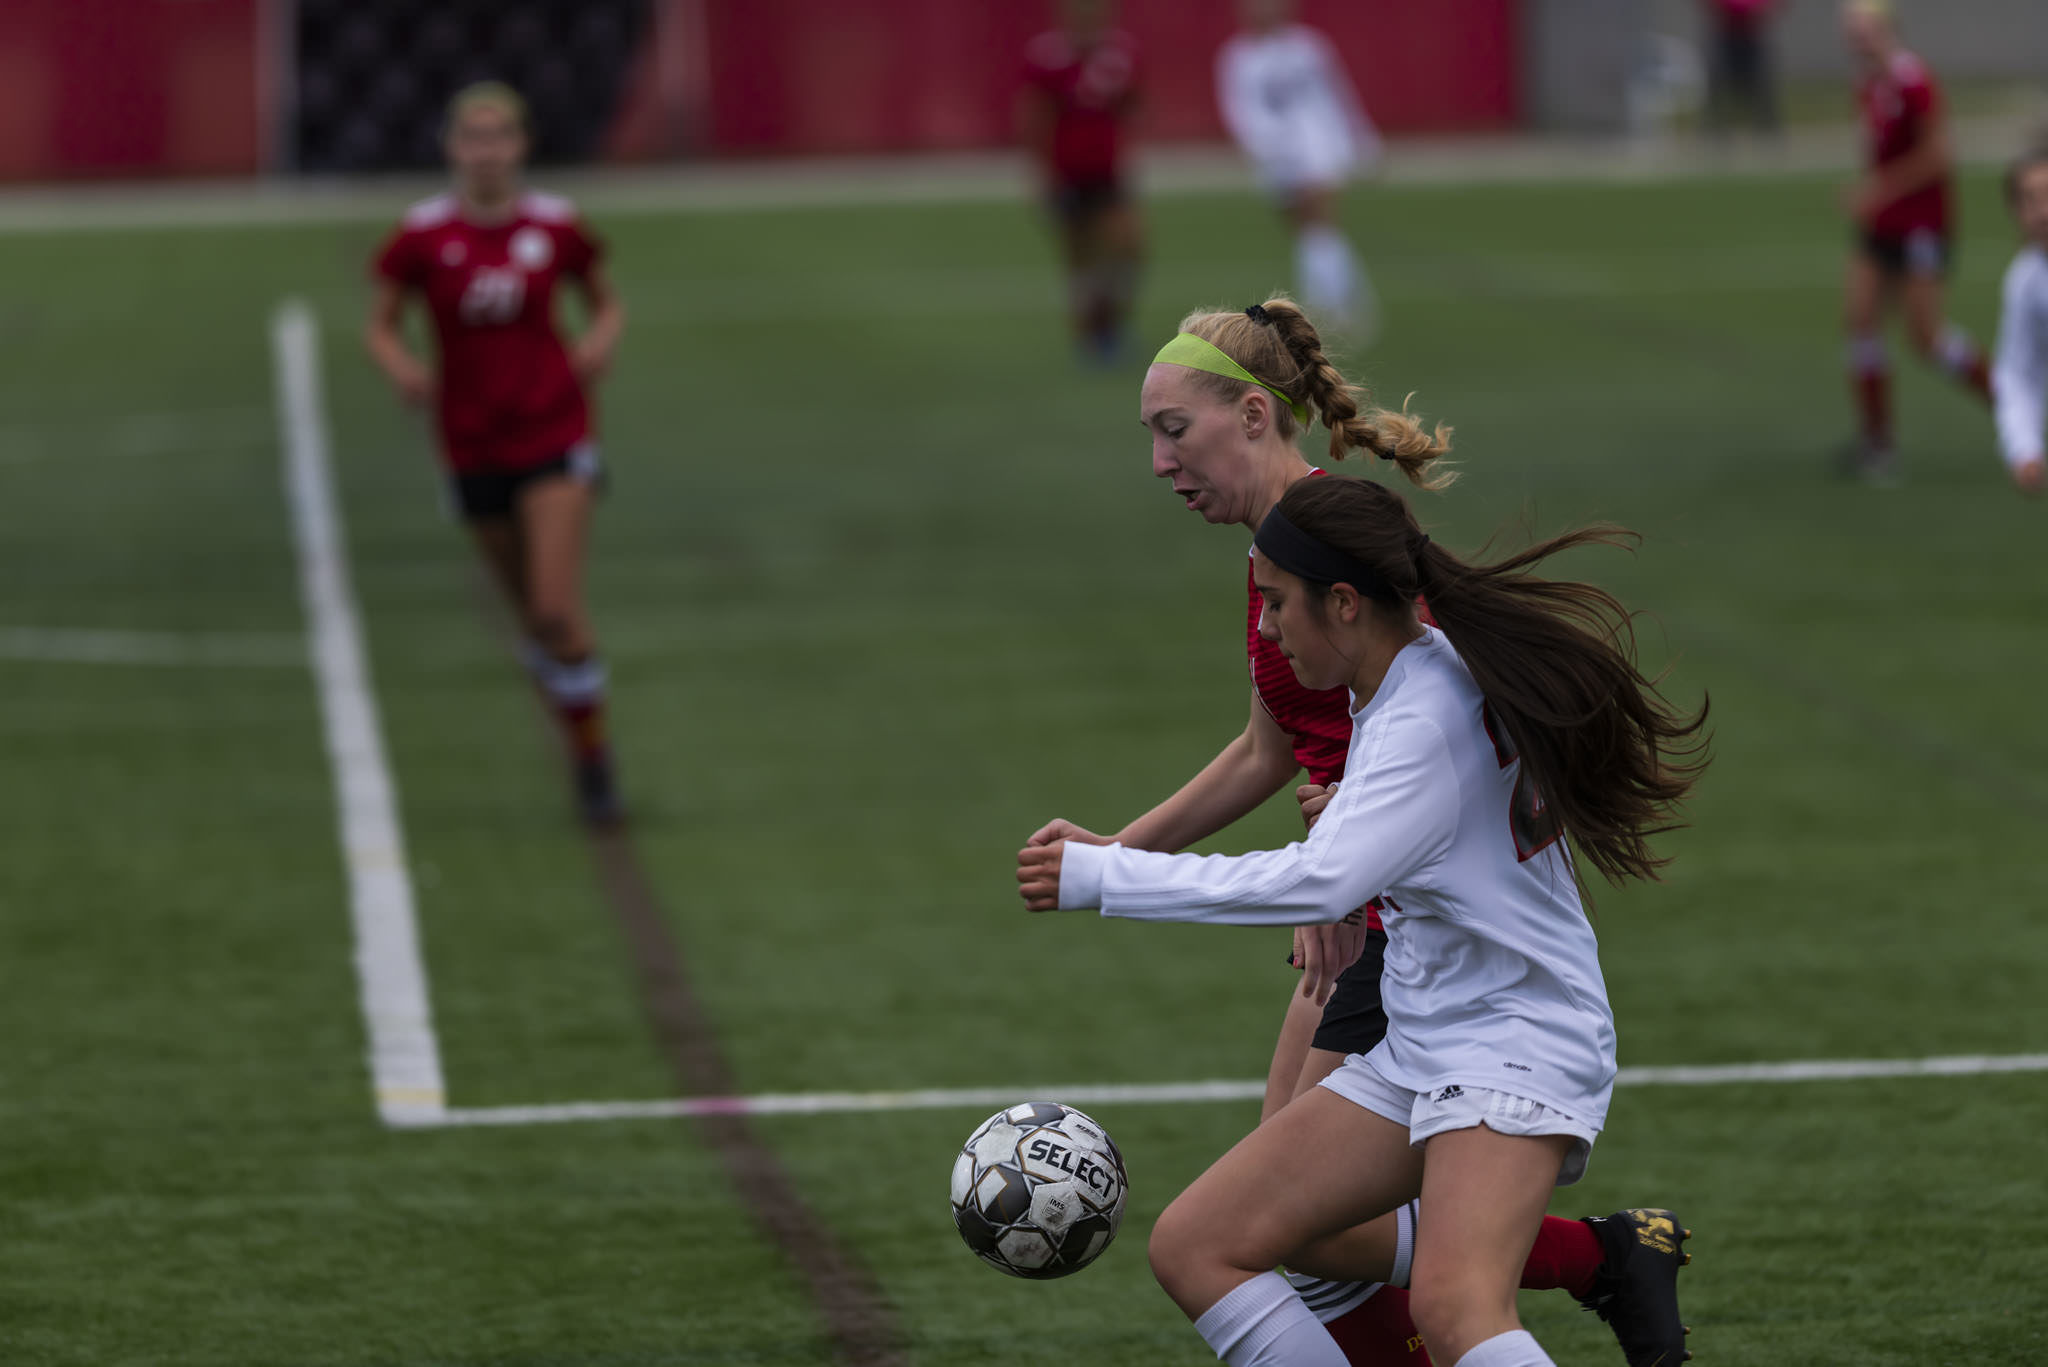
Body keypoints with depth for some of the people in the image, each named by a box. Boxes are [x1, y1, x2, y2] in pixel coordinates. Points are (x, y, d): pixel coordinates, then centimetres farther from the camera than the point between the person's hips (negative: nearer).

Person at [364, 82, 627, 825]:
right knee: (532, 615, 11)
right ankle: (582, 748, 31)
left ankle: (595, 749, 3)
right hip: (473, 447, 2)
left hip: (554, 434, -2)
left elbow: (608, 303, 11)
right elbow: (380, 325, 3)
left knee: (558, 607, -15)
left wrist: (601, 338, -11)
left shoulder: (555, 226, -4)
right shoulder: (423, 235, -6)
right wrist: (401, 366, -19)